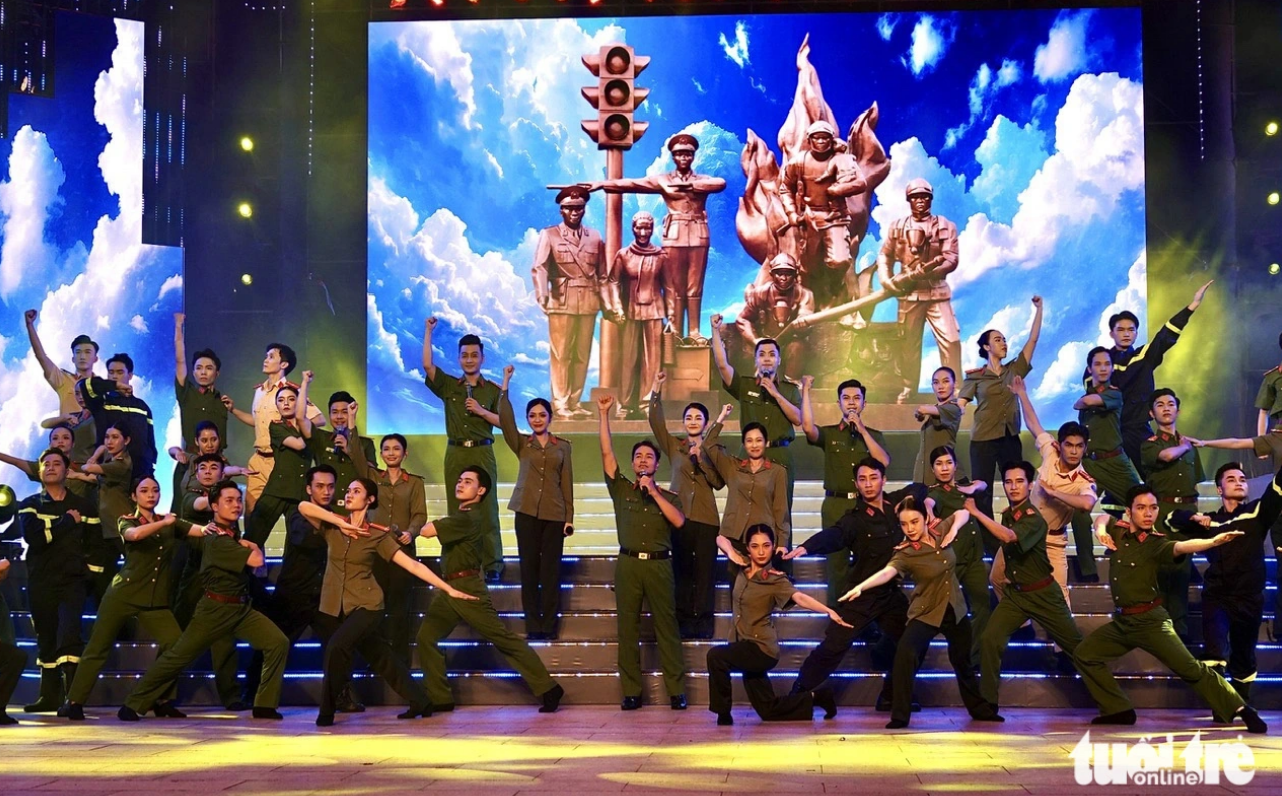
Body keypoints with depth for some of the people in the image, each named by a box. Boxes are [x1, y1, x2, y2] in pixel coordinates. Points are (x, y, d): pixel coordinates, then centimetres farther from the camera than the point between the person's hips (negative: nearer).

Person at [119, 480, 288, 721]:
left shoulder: (233, 531, 8)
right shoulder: (215, 540, -18)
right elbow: (256, 560, -24)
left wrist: (248, 546, 1)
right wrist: (253, 548, -1)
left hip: (242, 607, 7)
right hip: (215, 609, -7)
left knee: (278, 643, -8)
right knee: (178, 656, -3)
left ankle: (265, 705, -1)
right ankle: (132, 705, 10)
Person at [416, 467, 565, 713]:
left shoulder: (468, 518, -15)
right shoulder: (461, 516, 17)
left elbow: (427, 531, -22)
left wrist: (431, 525, -2)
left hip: (468, 590, -10)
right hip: (449, 590, 10)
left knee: (505, 639, -6)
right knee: (425, 638, 2)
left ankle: (547, 688, -1)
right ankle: (439, 698, 8)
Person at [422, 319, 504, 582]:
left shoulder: (493, 390, 4)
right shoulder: (448, 386, 8)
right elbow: (427, 365, -4)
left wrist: (482, 411, -12)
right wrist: (428, 331, -6)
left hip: (482, 453, -2)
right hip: (455, 454, 2)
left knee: (486, 509, -4)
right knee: (457, 509, 2)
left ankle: (492, 565, -2)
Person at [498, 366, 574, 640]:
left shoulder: (562, 445, 7)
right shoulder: (522, 444, 7)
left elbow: (567, 483, 6)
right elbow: (505, 421, -11)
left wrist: (569, 517, 1)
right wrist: (505, 385, -17)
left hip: (554, 514, 0)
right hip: (527, 512, 0)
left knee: (551, 568, 1)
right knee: (529, 567, 2)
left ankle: (549, 624, 7)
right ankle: (533, 624, 7)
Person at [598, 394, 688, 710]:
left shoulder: (668, 496, 11)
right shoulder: (621, 489, 11)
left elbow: (679, 521, -8)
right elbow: (606, 453, 4)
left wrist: (654, 493, -8)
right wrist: (603, 414, 0)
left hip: (659, 565, -1)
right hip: (628, 564, 1)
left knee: (667, 627, -1)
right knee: (628, 628, 1)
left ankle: (677, 691, 0)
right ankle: (631, 692, 5)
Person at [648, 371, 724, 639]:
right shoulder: (673, 446, 11)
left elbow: (719, 483, -3)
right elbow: (656, 422, -3)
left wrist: (701, 459, -13)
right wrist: (656, 390, -11)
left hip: (706, 518, -1)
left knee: (705, 569, -2)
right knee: (681, 569, 1)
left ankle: (704, 622, 2)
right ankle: (683, 621, 6)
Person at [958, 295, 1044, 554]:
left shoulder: (1014, 369, 9)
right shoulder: (975, 377, 1)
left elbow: (1033, 340, 5)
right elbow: (959, 405, -4)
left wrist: (1039, 308, 2)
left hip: (1010, 438, 3)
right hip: (983, 439, -3)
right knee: (982, 493, -1)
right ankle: (988, 545, 5)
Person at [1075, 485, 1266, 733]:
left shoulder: (1155, 543, -12)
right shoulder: (1118, 530, 2)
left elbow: (1181, 547, -34)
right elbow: (1103, 518, 25)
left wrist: (1214, 541, -53)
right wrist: (1100, 530, 1)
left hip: (1150, 621, -6)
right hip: (1121, 622, 6)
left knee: (1190, 668, -12)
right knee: (1085, 653, 10)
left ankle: (1241, 711, -5)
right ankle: (1118, 710, 18)